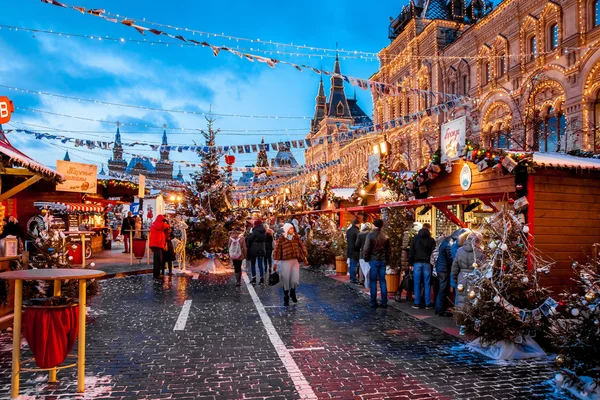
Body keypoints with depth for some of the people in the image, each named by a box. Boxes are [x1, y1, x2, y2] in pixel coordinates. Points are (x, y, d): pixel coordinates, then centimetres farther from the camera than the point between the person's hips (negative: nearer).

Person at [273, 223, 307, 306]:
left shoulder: (296, 237, 7)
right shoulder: (281, 239, -3)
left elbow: (302, 246, 12)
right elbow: (277, 250, -3)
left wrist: (304, 257, 10)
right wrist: (276, 262, -4)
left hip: (295, 260, 3)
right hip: (285, 262, -3)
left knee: (295, 279, -1)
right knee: (286, 279, 3)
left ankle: (293, 292, 30)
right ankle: (286, 298, 20)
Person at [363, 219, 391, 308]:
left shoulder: (370, 235, -8)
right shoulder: (386, 237, 4)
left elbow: (366, 249, -11)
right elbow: (388, 250, 7)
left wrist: (366, 259, 1)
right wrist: (387, 260, 15)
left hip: (373, 260, -3)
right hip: (383, 261, 4)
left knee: (373, 282, 3)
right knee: (383, 281, 9)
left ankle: (373, 302, 5)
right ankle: (384, 302, 10)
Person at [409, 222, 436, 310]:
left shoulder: (415, 238, 4)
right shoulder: (431, 240, 2)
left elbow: (411, 252, 3)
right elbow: (433, 252, 0)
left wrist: (411, 263, 5)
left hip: (417, 263, 0)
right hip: (427, 263, 0)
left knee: (417, 284, 4)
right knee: (427, 284, 4)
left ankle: (417, 303, 5)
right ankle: (428, 304, 6)